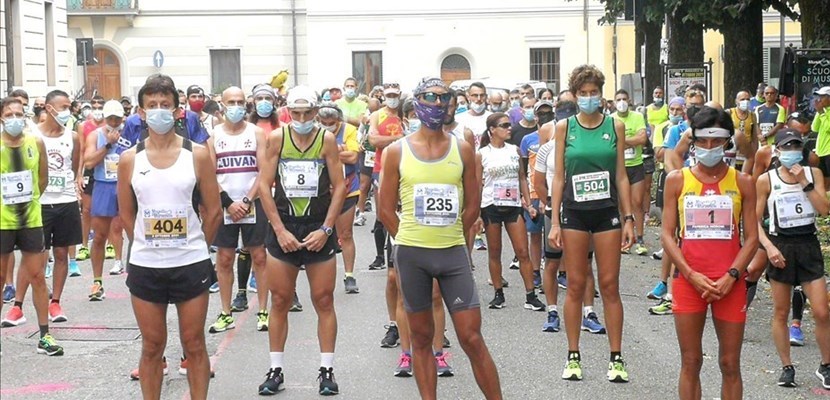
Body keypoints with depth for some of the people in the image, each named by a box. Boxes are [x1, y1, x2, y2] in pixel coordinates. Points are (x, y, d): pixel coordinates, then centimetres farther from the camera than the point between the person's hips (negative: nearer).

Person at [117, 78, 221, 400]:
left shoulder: (197, 155, -2)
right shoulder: (129, 160, 2)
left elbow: (212, 210, 3)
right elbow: (126, 214, 10)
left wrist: (195, 248, 7)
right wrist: (148, 245, 9)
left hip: (191, 264, -1)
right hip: (145, 265, 1)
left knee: (194, 344, 5)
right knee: (152, 346, 8)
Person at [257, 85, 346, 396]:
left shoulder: (327, 140, -2)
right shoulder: (276, 139, -1)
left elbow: (339, 187, -2)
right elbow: (264, 186, -2)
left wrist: (325, 229, -10)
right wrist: (280, 231, -8)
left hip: (319, 229, -1)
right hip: (282, 227, 1)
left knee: (324, 301, 3)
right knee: (280, 301, 5)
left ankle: (327, 370, 9)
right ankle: (276, 371, 12)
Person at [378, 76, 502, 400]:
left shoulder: (462, 149, 4)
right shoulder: (397, 151, 1)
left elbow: (472, 206, 8)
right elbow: (386, 208, 4)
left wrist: (448, 236, 6)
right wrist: (411, 239, 2)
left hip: (453, 252, 0)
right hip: (411, 254, 0)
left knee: (472, 338, -3)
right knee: (421, 337, 7)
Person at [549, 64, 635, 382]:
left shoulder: (615, 126, 4)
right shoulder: (564, 127, 3)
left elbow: (621, 176, 5)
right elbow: (558, 176, 3)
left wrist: (629, 219, 1)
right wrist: (554, 221, -2)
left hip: (607, 212, 0)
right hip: (574, 213, 0)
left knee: (610, 286, 0)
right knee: (575, 285, 3)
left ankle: (616, 358, 6)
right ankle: (573, 356, 11)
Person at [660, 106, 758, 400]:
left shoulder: (742, 183, 5)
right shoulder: (677, 180, 4)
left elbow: (751, 237, 3)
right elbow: (667, 234, 1)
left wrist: (731, 276, -11)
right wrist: (691, 275, -10)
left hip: (730, 283, 0)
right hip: (689, 280, 0)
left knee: (730, 364, 5)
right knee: (690, 362, 4)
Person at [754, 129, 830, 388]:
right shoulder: (766, 180, -2)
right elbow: (755, 220, 0)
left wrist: (804, 182, -13)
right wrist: (769, 247, -12)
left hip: (808, 245, 1)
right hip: (780, 246, -1)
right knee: (781, 312, 5)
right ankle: (786, 367, 17)